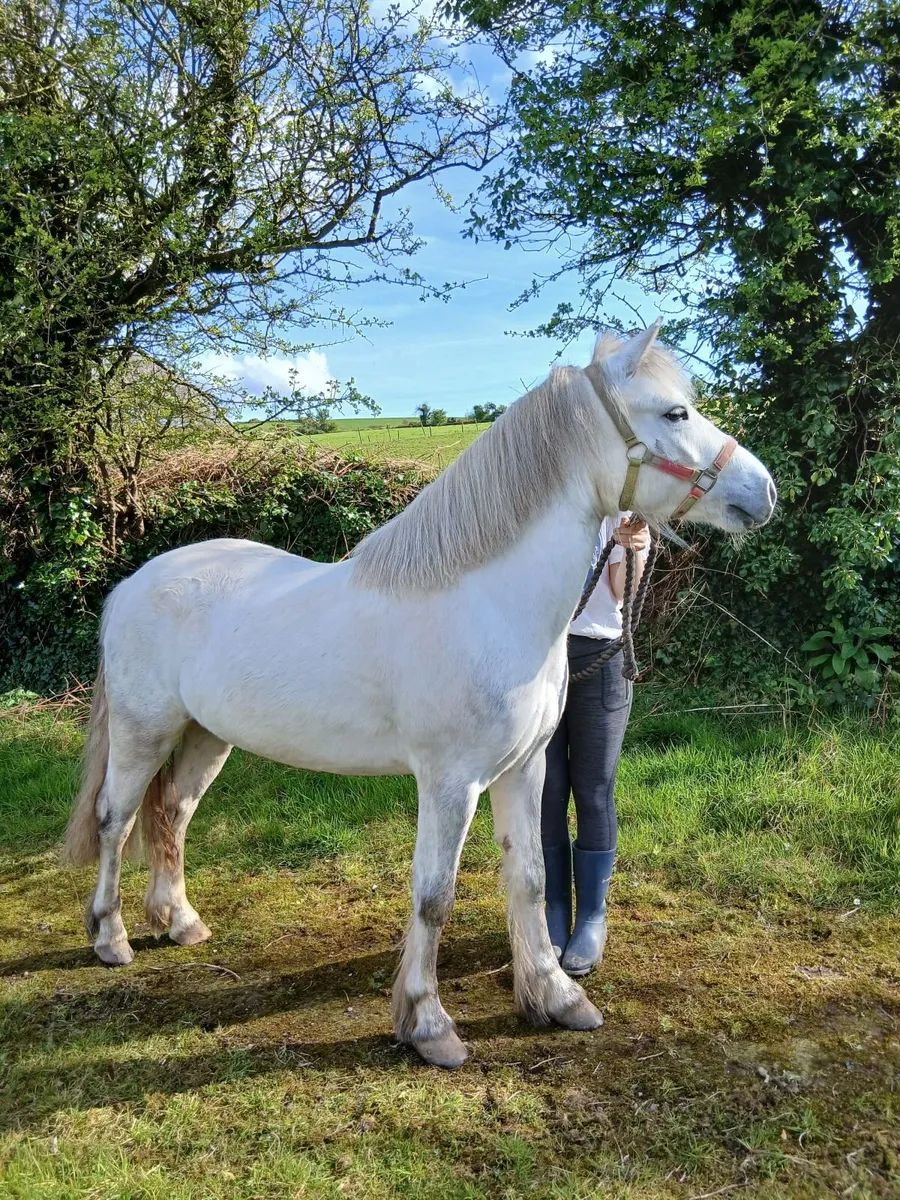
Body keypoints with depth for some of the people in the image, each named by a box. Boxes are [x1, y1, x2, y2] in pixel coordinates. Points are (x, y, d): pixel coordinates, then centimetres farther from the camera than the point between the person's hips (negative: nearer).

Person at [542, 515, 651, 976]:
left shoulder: (620, 510, 4)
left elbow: (621, 593, -4)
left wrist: (632, 551, -22)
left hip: (599, 658, -1)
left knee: (593, 794, 4)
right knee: (545, 794, 5)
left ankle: (592, 920, 16)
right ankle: (555, 917, 18)